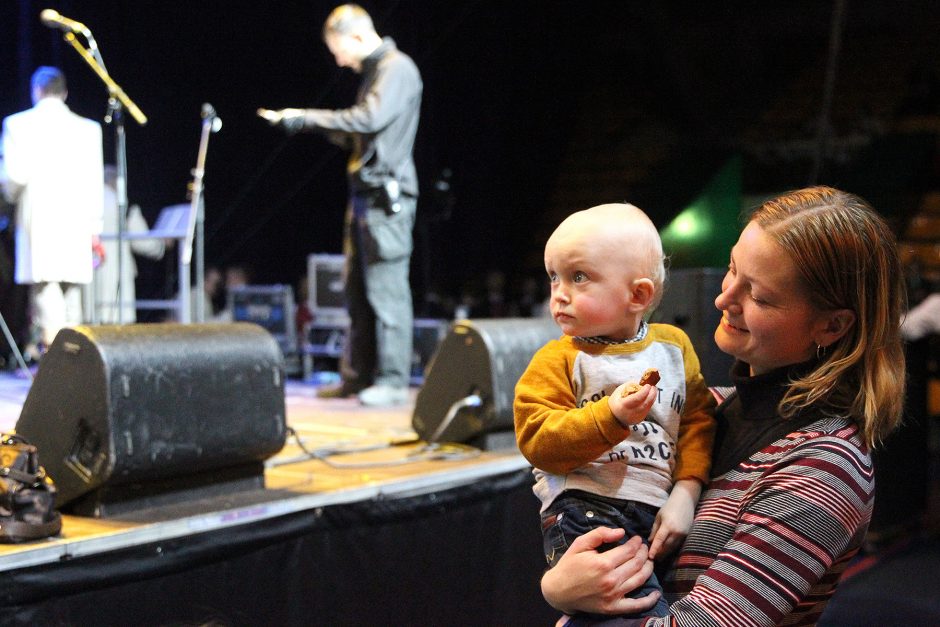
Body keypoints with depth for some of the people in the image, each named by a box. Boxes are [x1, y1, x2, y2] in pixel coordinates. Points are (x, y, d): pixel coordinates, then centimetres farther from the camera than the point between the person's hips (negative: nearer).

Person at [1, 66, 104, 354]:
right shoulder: (89, 128, 8)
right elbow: (95, 182, 7)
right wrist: (94, 231, 11)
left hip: (37, 218, -3)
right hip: (77, 222, 3)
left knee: (45, 286, -6)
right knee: (71, 288, 10)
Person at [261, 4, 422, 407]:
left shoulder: (398, 69, -8)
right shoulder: (373, 72, 21)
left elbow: (370, 119, -22)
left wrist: (307, 116, -14)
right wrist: (299, 121, 14)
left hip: (387, 196, -10)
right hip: (366, 195, 10)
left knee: (386, 291, -8)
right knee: (358, 293, 10)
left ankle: (393, 382, -4)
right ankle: (358, 377, 17)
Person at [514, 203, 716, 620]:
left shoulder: (674, 346, 10)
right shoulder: (558, 360, 1)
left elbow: (698, 421, 8)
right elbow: (538, 440, -9)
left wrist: (686, 492, -6)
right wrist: (609, 416, -21)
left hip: (662, 510, 5)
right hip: (586, 509, -5)